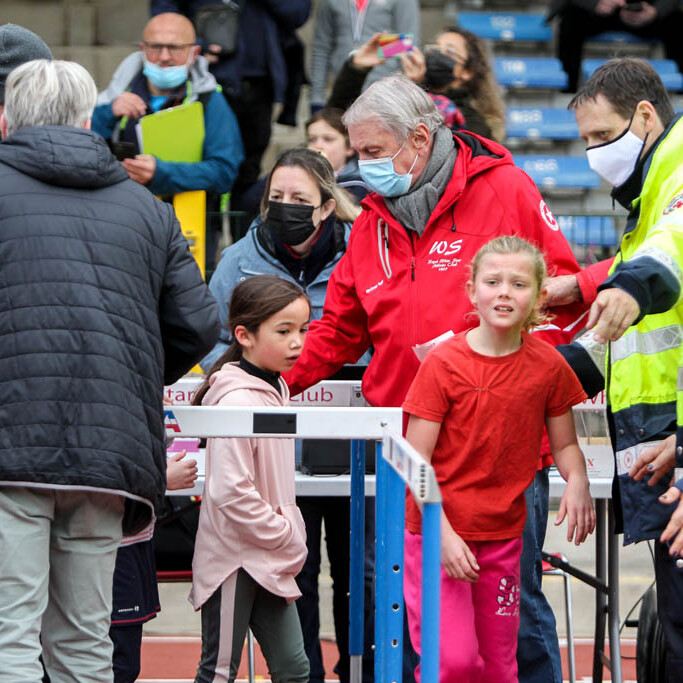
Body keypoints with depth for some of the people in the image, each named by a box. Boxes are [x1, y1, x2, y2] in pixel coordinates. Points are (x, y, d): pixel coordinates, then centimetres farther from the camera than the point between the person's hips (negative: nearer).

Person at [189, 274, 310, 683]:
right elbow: (232, 493, -25)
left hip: (268, 561, 9)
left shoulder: (275, 389, 10)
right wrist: (286, 538, -16)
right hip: (235, 559, -9)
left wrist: (290, 538, 11)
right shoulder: (236, 401, -19)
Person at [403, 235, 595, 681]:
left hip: (504, 535, 4)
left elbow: (564, 444, 11)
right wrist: (444, 534, -20)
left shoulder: (548, 366, 0)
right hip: (438, 532, -4)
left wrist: (577, 481, -12)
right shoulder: (443, 364, -10)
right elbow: (416, 461, -10)